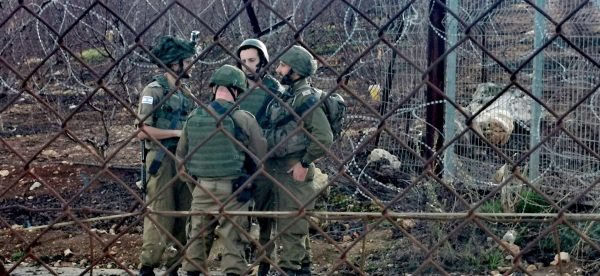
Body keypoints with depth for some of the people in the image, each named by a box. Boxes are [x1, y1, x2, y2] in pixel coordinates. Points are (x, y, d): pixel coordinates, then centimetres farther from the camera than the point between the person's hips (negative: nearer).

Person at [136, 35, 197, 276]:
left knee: (183, 215, 9)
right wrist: (177, 133, -16)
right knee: (160, 215, -5)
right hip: (162, 159, -7)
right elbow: (142, 131, -15)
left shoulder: (185, 92, 14)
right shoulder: (154, 90, -9)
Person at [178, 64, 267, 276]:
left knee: (197, 237, 14)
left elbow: (181, 155, 9)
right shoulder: (243, 119, -10)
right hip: (231, 189, -4)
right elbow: (261, 156, -4)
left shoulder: (193, 117, 2)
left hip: (201, 189, 4)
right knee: (233, 240, 3)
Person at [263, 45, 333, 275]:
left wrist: (304, 164, -16)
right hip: (279, 170, 9)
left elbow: (324, 138, -22)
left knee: (291, 225, -5)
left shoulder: (307, 99, -14)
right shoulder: (285, 97, 12)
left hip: (294, 171, -9)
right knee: (293, 225, 16)